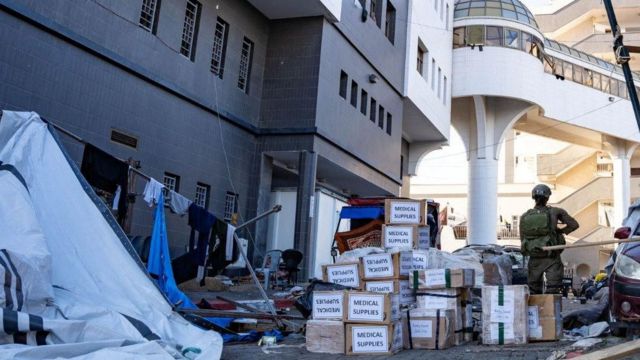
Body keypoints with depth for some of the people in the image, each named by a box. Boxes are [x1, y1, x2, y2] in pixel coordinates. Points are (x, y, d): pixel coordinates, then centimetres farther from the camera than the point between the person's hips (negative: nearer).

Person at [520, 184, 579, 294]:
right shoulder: (555, 212, -5)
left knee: (534, 291, 13)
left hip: (534, 259, 3)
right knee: (553, 289, -1)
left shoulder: (524, 217, 0)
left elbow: (523, 239, 4)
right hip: (551, 258, -3)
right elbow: (574, 225, -2)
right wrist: (561, 231, 9)